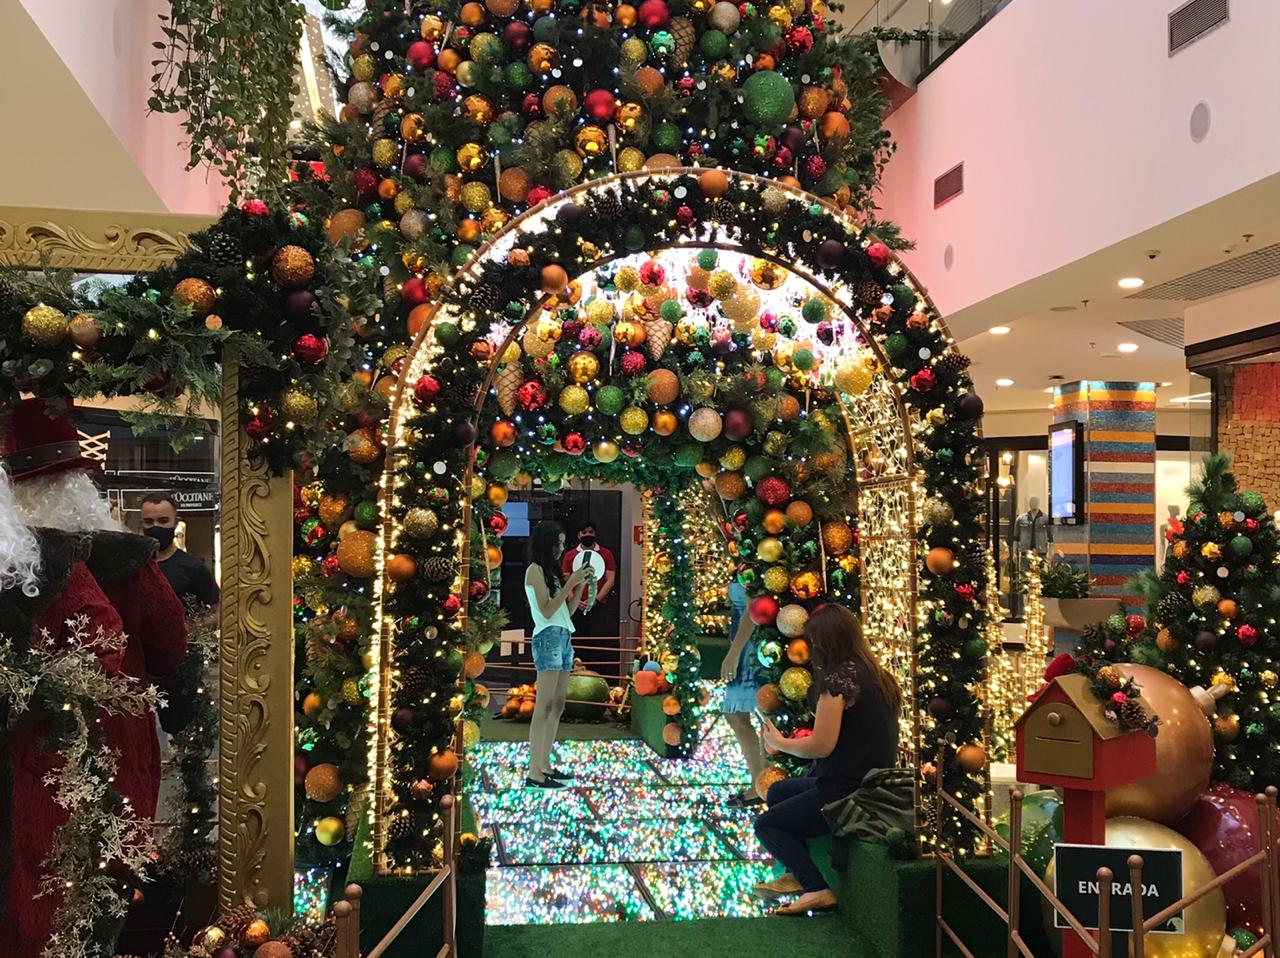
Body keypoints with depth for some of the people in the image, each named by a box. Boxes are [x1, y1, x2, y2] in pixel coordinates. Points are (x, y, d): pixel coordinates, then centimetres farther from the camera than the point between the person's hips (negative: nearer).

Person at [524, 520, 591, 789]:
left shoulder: (552, 571, 19)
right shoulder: (535, 570, -4)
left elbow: (569, 608, 19)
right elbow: (547, 610, -12)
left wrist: (581, 583, 9)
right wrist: (571, 582, -13)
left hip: (564, 638, 9)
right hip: (548, 638, -9)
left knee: (558, 706, 6)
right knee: (545, 706, -12)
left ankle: (545, 765, 8)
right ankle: (534, 773, -14)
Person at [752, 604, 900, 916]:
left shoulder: (838, 678, -21)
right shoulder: (880, 678, 7)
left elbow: (821, 746, -21)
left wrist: (779, 742, -4)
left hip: (845, 793, -10)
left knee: (766, 824, 6)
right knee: (779, 791, 25)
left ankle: (818, 890, -6)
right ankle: (796, 874, 24)